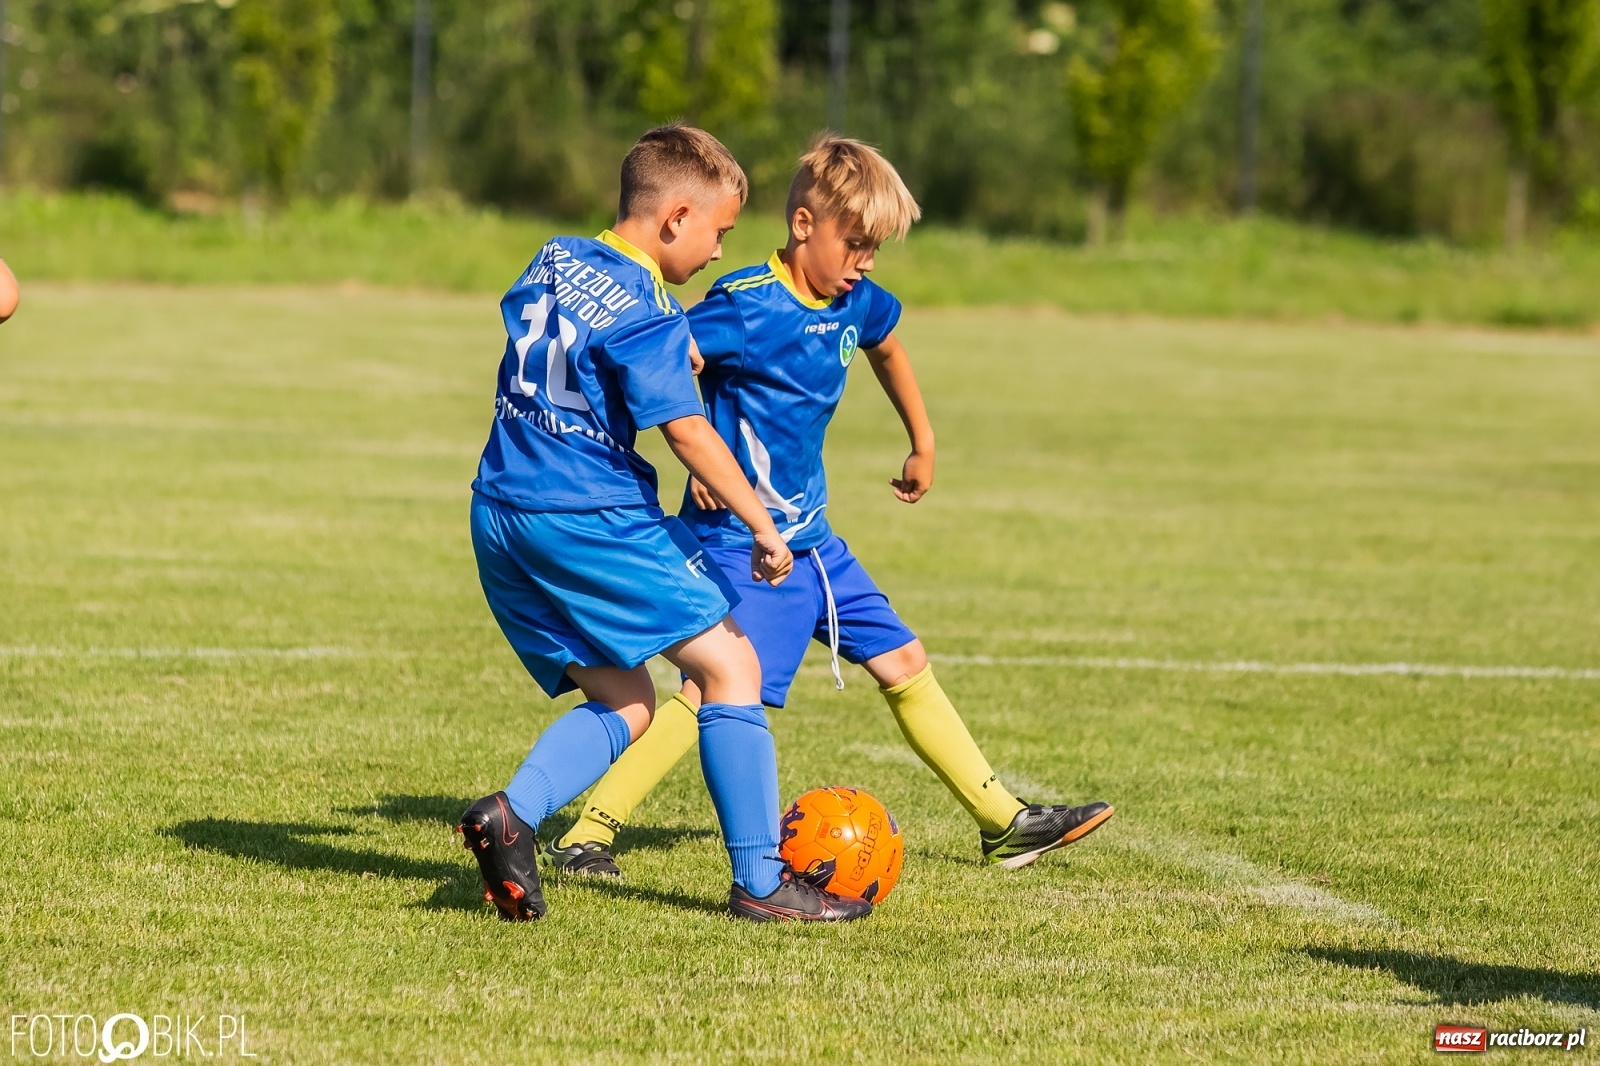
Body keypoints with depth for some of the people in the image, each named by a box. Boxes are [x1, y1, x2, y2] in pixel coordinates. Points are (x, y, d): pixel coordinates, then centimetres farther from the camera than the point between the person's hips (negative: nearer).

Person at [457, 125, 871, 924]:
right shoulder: (645, 317, -13)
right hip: (590, 519, -8)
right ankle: (759, 882, -4)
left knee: (622, 704, 15)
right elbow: (686, 432, -20)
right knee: (729, 665, 0)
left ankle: (511, 814, -10)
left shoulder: (555, 260, 11)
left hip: (499, 516, 8)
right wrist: (762, 526, -17)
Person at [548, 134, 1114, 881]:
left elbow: (885, 347, 30)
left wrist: (923, 445, 35)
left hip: (811, 536, 8)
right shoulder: (746, 306, -17)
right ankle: (587, 834, -18)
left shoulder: (856, 304, 7)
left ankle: (1003, 824, 20)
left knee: (903, 663, 11)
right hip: (741, 536, -8)